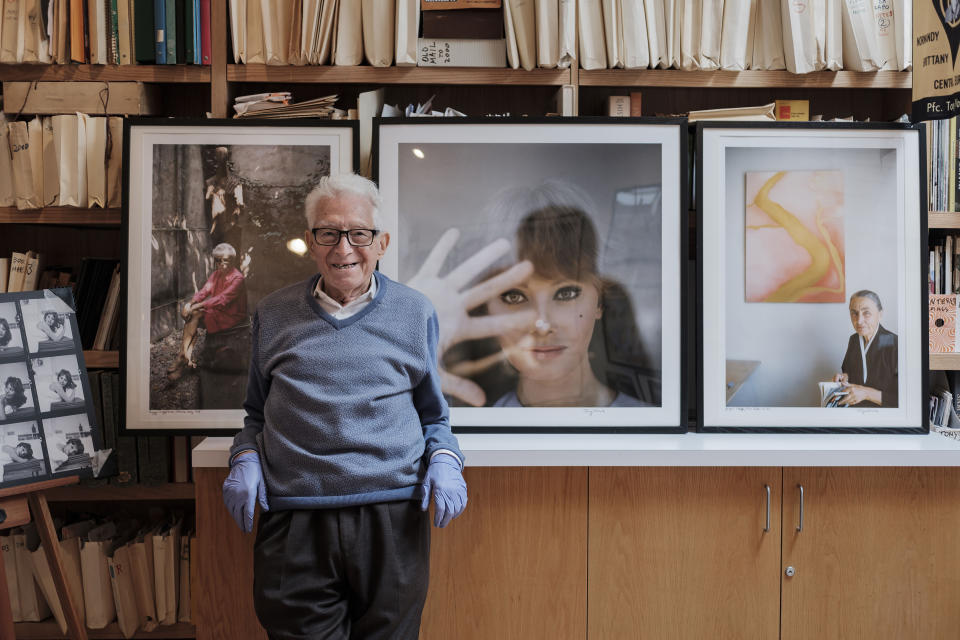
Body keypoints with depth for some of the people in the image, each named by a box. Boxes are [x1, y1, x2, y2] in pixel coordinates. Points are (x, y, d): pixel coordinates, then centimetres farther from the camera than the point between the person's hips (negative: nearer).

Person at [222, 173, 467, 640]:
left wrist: (444, 462, -5)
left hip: (392, 516, 0)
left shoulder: (414, 313, 7)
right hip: (294, 521, 1)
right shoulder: (273, 316, 10)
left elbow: (434, 417, 14)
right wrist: (245, 460, 1)